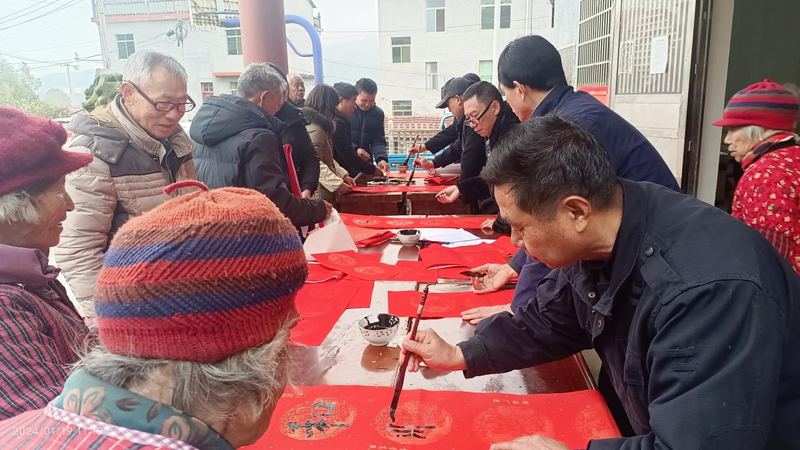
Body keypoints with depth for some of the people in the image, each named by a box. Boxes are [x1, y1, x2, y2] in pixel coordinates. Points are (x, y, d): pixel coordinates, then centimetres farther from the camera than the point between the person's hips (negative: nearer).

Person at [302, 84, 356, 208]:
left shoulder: (320, 126, 17)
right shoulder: (315, 128, -13)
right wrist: (338, 184, -20)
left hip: (326, 193, 9)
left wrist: (343, 174, 13)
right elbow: (315, 164, -21)